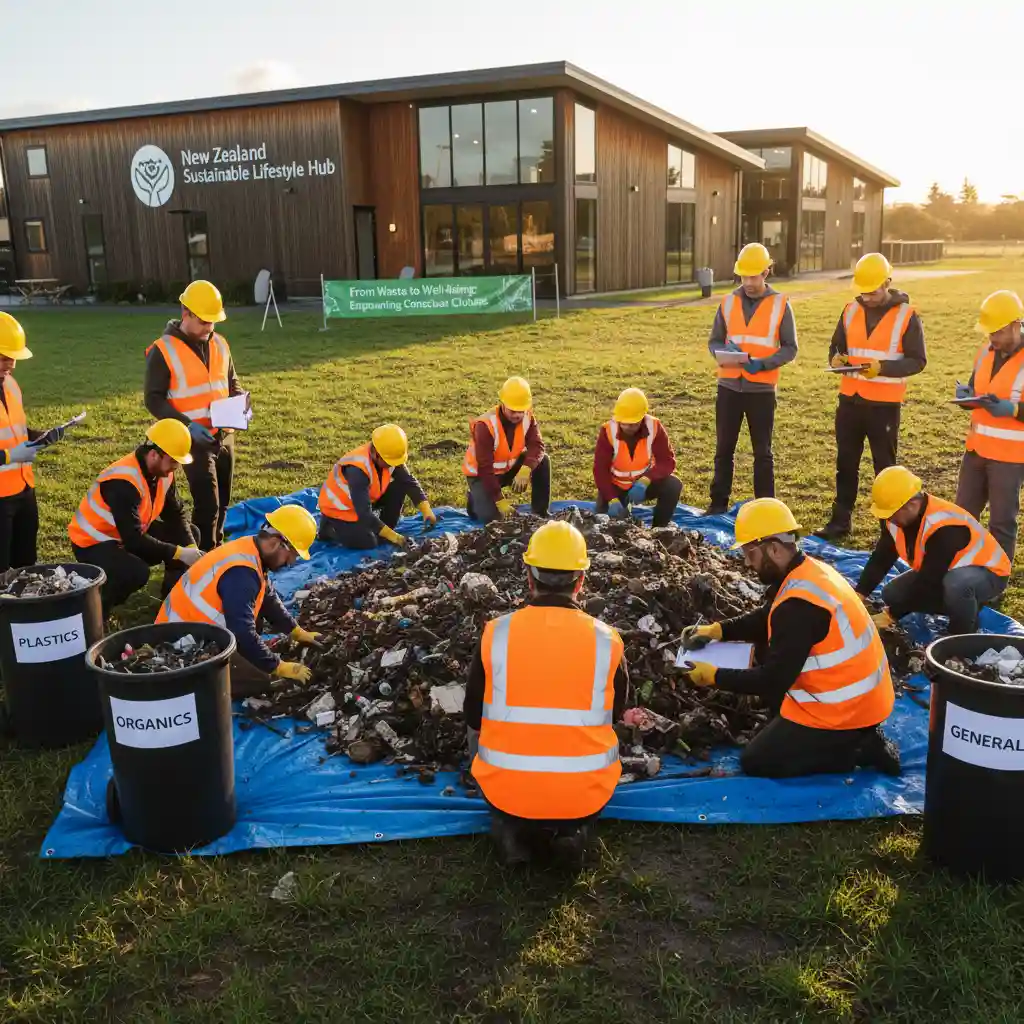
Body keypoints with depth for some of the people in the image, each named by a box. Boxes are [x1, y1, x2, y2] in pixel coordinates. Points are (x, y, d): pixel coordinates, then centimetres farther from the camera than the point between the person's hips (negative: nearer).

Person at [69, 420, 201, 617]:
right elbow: (134, 540, -35)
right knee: (138, 572, -35)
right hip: (93, 543, -9)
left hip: (133, 534, 9)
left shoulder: (162, 471, -8)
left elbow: (176, 514, -2)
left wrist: (191, 548, -18)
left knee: (189, 535, 2)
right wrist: (179, 553, -31)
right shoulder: (123, 482, -33)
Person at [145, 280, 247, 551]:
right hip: (194, 439, -6)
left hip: (225, 435, 6)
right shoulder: (163, 351, -12)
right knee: (207, 504, -10)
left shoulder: (219, 344, 6)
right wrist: (187, 425, -22)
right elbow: (154, 399, -11)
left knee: (222, 502, 14)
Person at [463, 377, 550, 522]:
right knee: (491, 517, -23)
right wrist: (499, 499, -32)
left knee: (542, 460, -18)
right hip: (481, 473, -5)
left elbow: (537, 445, -23)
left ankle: (540, 512, -5)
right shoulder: (485, 426, -30)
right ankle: (476, 497, 13)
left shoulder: (528, 417, -14)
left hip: (509, 468, 5)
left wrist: (526, 469, -43)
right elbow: (485, 468, -29)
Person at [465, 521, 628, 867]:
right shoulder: (607, 640, -9)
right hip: (585, 793, 0)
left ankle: (511, 828, 7)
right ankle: (573, 828, 7)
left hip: (506, 790, 0)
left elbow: (473, 717, 3)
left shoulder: (495, 634, -10)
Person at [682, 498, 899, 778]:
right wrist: (716, 629, 3)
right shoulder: (807, 571, 1)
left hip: (844, 709, -9)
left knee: (755, 762, -1)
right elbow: (765, 619, 15)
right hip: (858, 695, 9)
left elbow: (772, 681, -24)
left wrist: (713, 676, -14)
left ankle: (861, 747, -1)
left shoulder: (798, 606, -28)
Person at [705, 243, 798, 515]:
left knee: (762, 452, 6)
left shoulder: (780, 305, -2)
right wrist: (726, 350, -15)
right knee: (724, 449, 8)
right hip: (729, 387, 2)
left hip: (762, 389, -2)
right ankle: (719, 503, 18)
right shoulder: (728, 302, 5)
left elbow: (790, 348, -2)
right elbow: (714, 342, 8)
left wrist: (762, 363, -19)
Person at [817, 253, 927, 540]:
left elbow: (917, 361, -9)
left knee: (885, 466, 5)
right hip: (850, 398, 5)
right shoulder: (851, 310, 5)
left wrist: (883, 367, -24)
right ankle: (840, 520, 24)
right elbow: (836, 345, 14)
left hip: (884, 403, -4)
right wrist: (836, 358, -10)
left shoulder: (907, 315, -8)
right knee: (846, 462, 12)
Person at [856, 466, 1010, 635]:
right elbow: (881, 560, -7)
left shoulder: (944, 528, -36)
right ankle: (965, 606, 7)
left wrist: (890, 615, -28)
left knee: (955, 585, -42)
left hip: (988, 572, -9)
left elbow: (928, 583, -34)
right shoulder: (900, 516, -11)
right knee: (892, 594, -5)